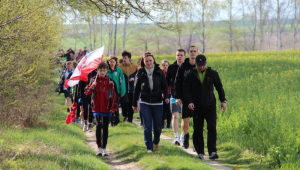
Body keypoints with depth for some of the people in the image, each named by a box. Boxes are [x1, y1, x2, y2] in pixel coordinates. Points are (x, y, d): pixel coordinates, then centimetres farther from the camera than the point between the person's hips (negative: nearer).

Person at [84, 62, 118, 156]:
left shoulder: (110, 82, 0)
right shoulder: (94, 81, 4)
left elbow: (115, 96, 1)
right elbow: (86, 92, -2)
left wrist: (114, 107, -5)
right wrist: (92, 86, -18)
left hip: (107, 108, 0)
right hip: (97, 108, 0)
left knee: (105, 128, 6)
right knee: (98, 126, -12)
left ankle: (104, 148, 13)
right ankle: (99, 148, -9)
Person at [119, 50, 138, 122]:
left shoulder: (135, 67, 3)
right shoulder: (120, 67, 0)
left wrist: (134, 78, -11)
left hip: (132, 89, 2)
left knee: (131, 104, 7)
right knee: (124, 101, -19)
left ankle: (130, 119, 18)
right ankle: (125, 115, 3)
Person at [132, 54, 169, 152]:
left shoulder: (159, 72, 0)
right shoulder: (141, 73, 2)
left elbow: (164, 86, 3)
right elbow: (137, 89, 8)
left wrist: (166, 96, -15)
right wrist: (134, 103, 9)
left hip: (157, 103, 0)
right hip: (145, 103, 0)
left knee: (158, 126, 4)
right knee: (147, 126, -5)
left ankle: (156, 142, 33)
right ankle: (149, 147, 3)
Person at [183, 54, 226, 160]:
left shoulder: (213, 74, 6)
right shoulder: (190, 75, 3)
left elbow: (219, 87, 15)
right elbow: (186, 90, 1)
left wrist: (223, 101, 9)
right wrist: (189, 102, -13)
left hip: (210, 106, 0)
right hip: (197, 107, 0)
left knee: (212, 128, -12)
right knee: (198, 130, 4)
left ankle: (212, 152, -13)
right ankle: (200, 152, 16)